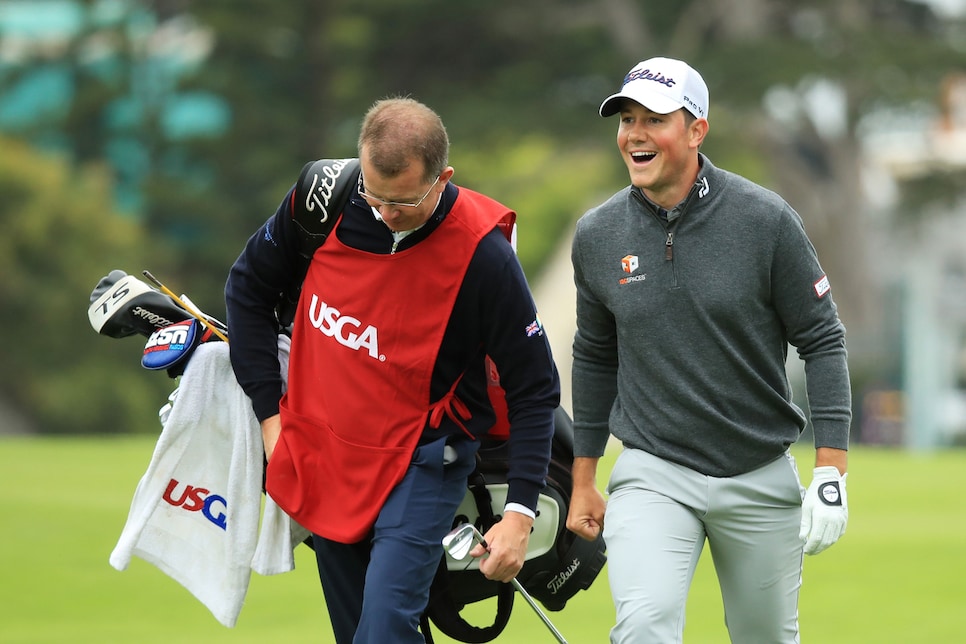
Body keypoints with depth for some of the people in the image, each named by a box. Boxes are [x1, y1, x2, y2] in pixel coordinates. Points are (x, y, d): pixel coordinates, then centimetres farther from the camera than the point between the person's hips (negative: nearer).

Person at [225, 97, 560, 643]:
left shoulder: (483, 255, -20)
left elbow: (534, 388, -11)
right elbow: (249, 287, 9)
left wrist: (521, 513, -17)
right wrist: (270, 411, 3)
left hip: (420, 468, -5)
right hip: (320, 456, 5)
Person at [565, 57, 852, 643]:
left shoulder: (766, 221, -8)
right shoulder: (597, 235, 0)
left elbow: (823, 341, -4)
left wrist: (831, 474, -10)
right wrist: (583, 480, 16)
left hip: (761, 479, -1)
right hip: (652, 474, 1)